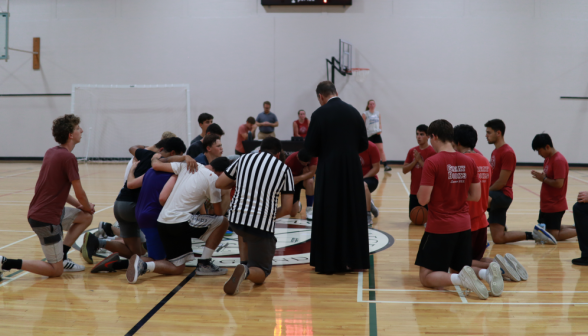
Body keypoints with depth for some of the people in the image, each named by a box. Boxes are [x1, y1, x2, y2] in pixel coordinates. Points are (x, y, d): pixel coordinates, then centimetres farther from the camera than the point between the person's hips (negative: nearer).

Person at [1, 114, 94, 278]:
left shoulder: (51, 152, 9)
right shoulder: (68, 157, -17)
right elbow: (80, 193, -11)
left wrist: (79, 205, 9)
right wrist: (88, 207, 10)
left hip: (37, 212, 9)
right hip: (46, 219, -9)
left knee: (86, 217, 20)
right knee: (56, 271, 0)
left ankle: (61, 256, 16)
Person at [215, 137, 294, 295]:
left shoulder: (244, 158, 13)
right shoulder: (284, 169, 9)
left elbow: (219, 183, 17)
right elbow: (287, 208, 5)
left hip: (235, 220, 3)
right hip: (263, 225, -3)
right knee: (261, 273, 12)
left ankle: (244, 265, 23)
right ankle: (246, 272, -23)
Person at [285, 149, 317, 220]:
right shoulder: (290, 160, -32)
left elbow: (312, 173, -34)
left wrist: (299, 178, -45)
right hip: (293, 182, -1)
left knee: (310, 182, -41)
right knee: (293, 213, -7)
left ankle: (309, 211, -24)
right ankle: (298, 204, 32)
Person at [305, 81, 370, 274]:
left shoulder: (319, 114, -9)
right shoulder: (353, 112, 3)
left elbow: (310, 147, -6)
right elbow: (363, 144, 7)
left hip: (329, 170, -4)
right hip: (352, 171, 4)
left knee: (328, 216, 4)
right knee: (353, 213, 12)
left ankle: (328, 262, 7)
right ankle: (354, 260, 18)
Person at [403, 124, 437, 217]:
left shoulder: (433, 152, -9)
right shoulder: (412, 151, 7)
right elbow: (404, 170, 3)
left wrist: (420, 160, -16)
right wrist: (415, 161, -10)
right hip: (414, 192, 5)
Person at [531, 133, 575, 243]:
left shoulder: (559, 160, -20)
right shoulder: (548, 158, 9)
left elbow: (558, 184, -26)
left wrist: (543, 178, -14)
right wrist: (540, 176, -3)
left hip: (555, 206, -10)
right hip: (546, 204, 10)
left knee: (552, 236, -5)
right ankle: (577, 227, 24)